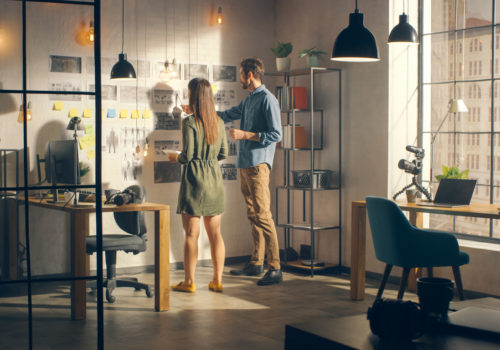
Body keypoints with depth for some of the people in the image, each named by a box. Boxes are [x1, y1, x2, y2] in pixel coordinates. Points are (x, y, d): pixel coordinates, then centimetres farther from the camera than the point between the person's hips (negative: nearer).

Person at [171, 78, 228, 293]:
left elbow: (187, 155, -14)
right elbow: (224, 153, 11)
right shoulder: (218, 121, 7)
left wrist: (175, 158, 7)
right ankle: (217, 280, 14)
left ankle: (189, 281, 4)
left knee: (191, 234, 0)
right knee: (215, 233, 10)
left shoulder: (190, 122, -12)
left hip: (194, 178, -6)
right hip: (214, 178, 6)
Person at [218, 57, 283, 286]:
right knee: (252, 215, 11)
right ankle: (256, 263, 17)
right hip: (245, 164, 9)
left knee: (263, 216, -12)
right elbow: (226, 116, 34)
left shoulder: (268, 100, -8)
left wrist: (245, 135, -15)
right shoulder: (248, 101, 19)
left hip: (258, 164, -9)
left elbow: (276, 135, -14)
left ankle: (275, 269, -11)